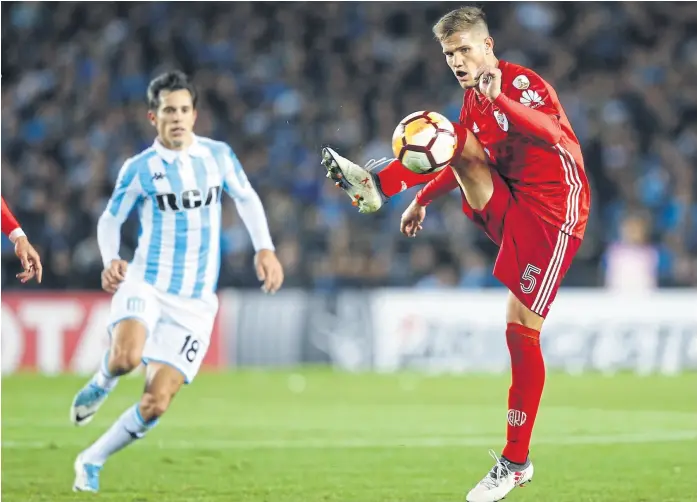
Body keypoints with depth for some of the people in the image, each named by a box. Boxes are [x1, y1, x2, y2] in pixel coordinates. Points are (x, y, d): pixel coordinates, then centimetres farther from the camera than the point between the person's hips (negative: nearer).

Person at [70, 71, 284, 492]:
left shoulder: (219, 156, 2)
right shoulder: (140, 169, -4)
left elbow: (247, 198, 18)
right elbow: (110, 220, 7)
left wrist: (265, 248, 4)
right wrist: (111, 261, -12)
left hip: (195, 301, 2)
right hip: (145, 284, -2)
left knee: (156, 403, -7)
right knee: (127, 356, -33)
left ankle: (92, 462, 14)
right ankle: (104, 381, 5)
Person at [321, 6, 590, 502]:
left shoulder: (523, 83, -15)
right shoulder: (472, 98, 11)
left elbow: (556, 136, -34)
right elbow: (468, 158, 28)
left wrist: (502, 100, -48)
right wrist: (423, 198, 21)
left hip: (552, 213, -7)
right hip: (508, 208, 7)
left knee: (522, 329, -8)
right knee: (452, 139, -11)